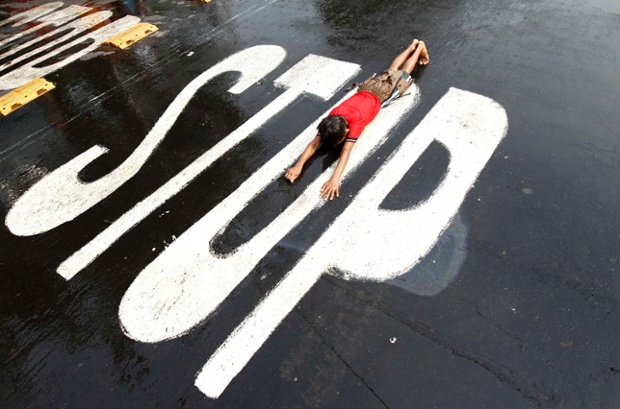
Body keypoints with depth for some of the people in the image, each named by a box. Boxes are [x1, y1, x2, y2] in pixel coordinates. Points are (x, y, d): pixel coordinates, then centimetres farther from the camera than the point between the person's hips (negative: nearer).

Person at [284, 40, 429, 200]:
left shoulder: (355, 121, -46)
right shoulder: (332, 117, -33)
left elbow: (346, 151, -56)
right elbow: (314, 143, -38)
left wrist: (335, 179, -66)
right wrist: (298, 166, -52)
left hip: (381, 93, -4)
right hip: (367, 87, 4)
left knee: (403, 74, 25)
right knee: (392, 70, 30)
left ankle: (420, 47, 49)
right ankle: (412, 45, 54)